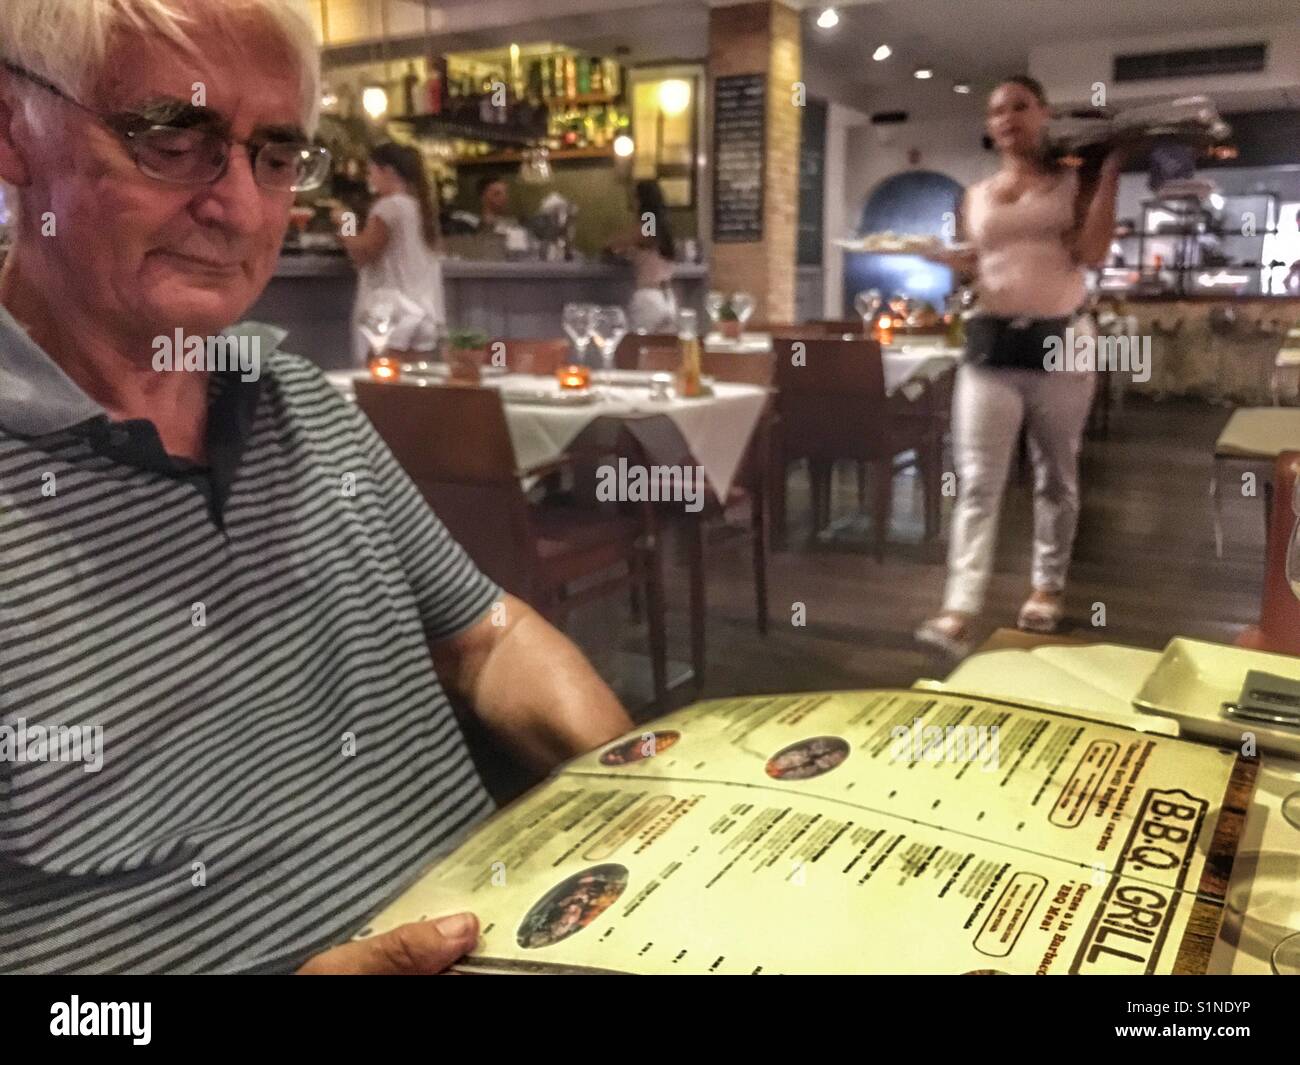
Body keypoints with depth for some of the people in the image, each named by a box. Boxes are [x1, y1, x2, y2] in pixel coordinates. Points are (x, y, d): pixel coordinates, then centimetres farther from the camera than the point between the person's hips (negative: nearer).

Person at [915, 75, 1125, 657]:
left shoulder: (1073, 182, 5)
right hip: (991, 342, 1)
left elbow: (1092, 253, -10)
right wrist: (936, 255, -3)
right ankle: (959, 611, -11)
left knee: (1055, 475, 9)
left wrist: (1110, 172, -9)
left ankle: (1048, 587, 25)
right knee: (977, 482, -7)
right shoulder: (975, 196, 12)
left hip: (1060, 339, -1)